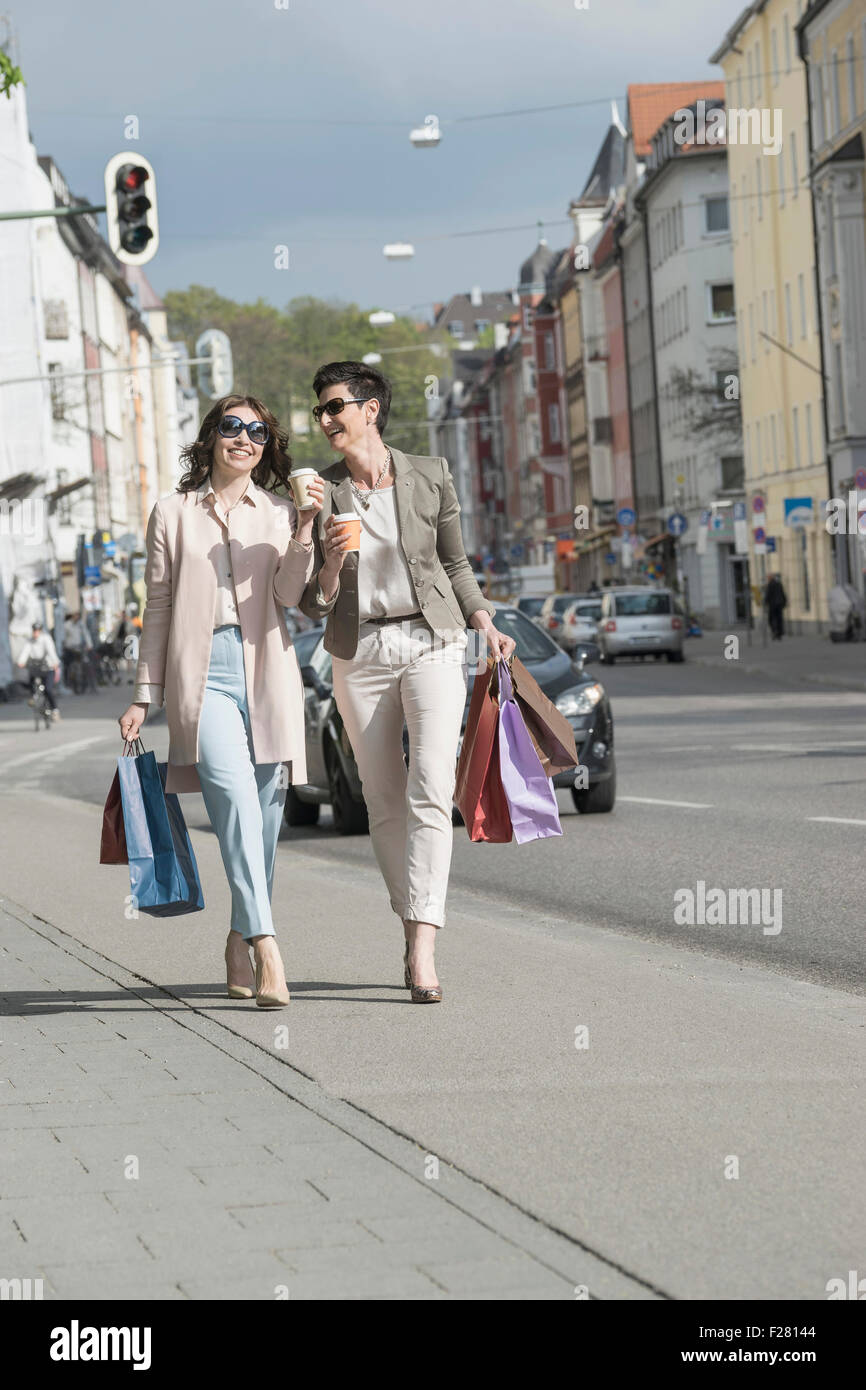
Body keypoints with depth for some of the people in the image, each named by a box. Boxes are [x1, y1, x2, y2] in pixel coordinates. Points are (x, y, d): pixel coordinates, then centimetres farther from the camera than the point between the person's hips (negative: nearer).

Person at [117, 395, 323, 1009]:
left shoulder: (280, 512, 13)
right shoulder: (173, 513, 12)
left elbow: (291, 594, -1)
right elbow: (159, 608, 14)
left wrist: (304, 528, -15)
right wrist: (145, 695, 11)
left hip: (267, 671, 2)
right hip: (201, 671, -2)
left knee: (265, 812, 2)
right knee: (236, 795, -20)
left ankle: (240, 947, 18)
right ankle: (266, 947, -30)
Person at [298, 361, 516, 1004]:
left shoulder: (429, 476, 1)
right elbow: (312, 606, 2)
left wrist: (486, 622, 2)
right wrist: (331, 565, -18)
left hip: (432, 642, -2)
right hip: (360, 653, 2)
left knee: (431, 793, -14)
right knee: (385, 801, 5)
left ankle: (424, 951, -19)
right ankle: (414, 935, 19)